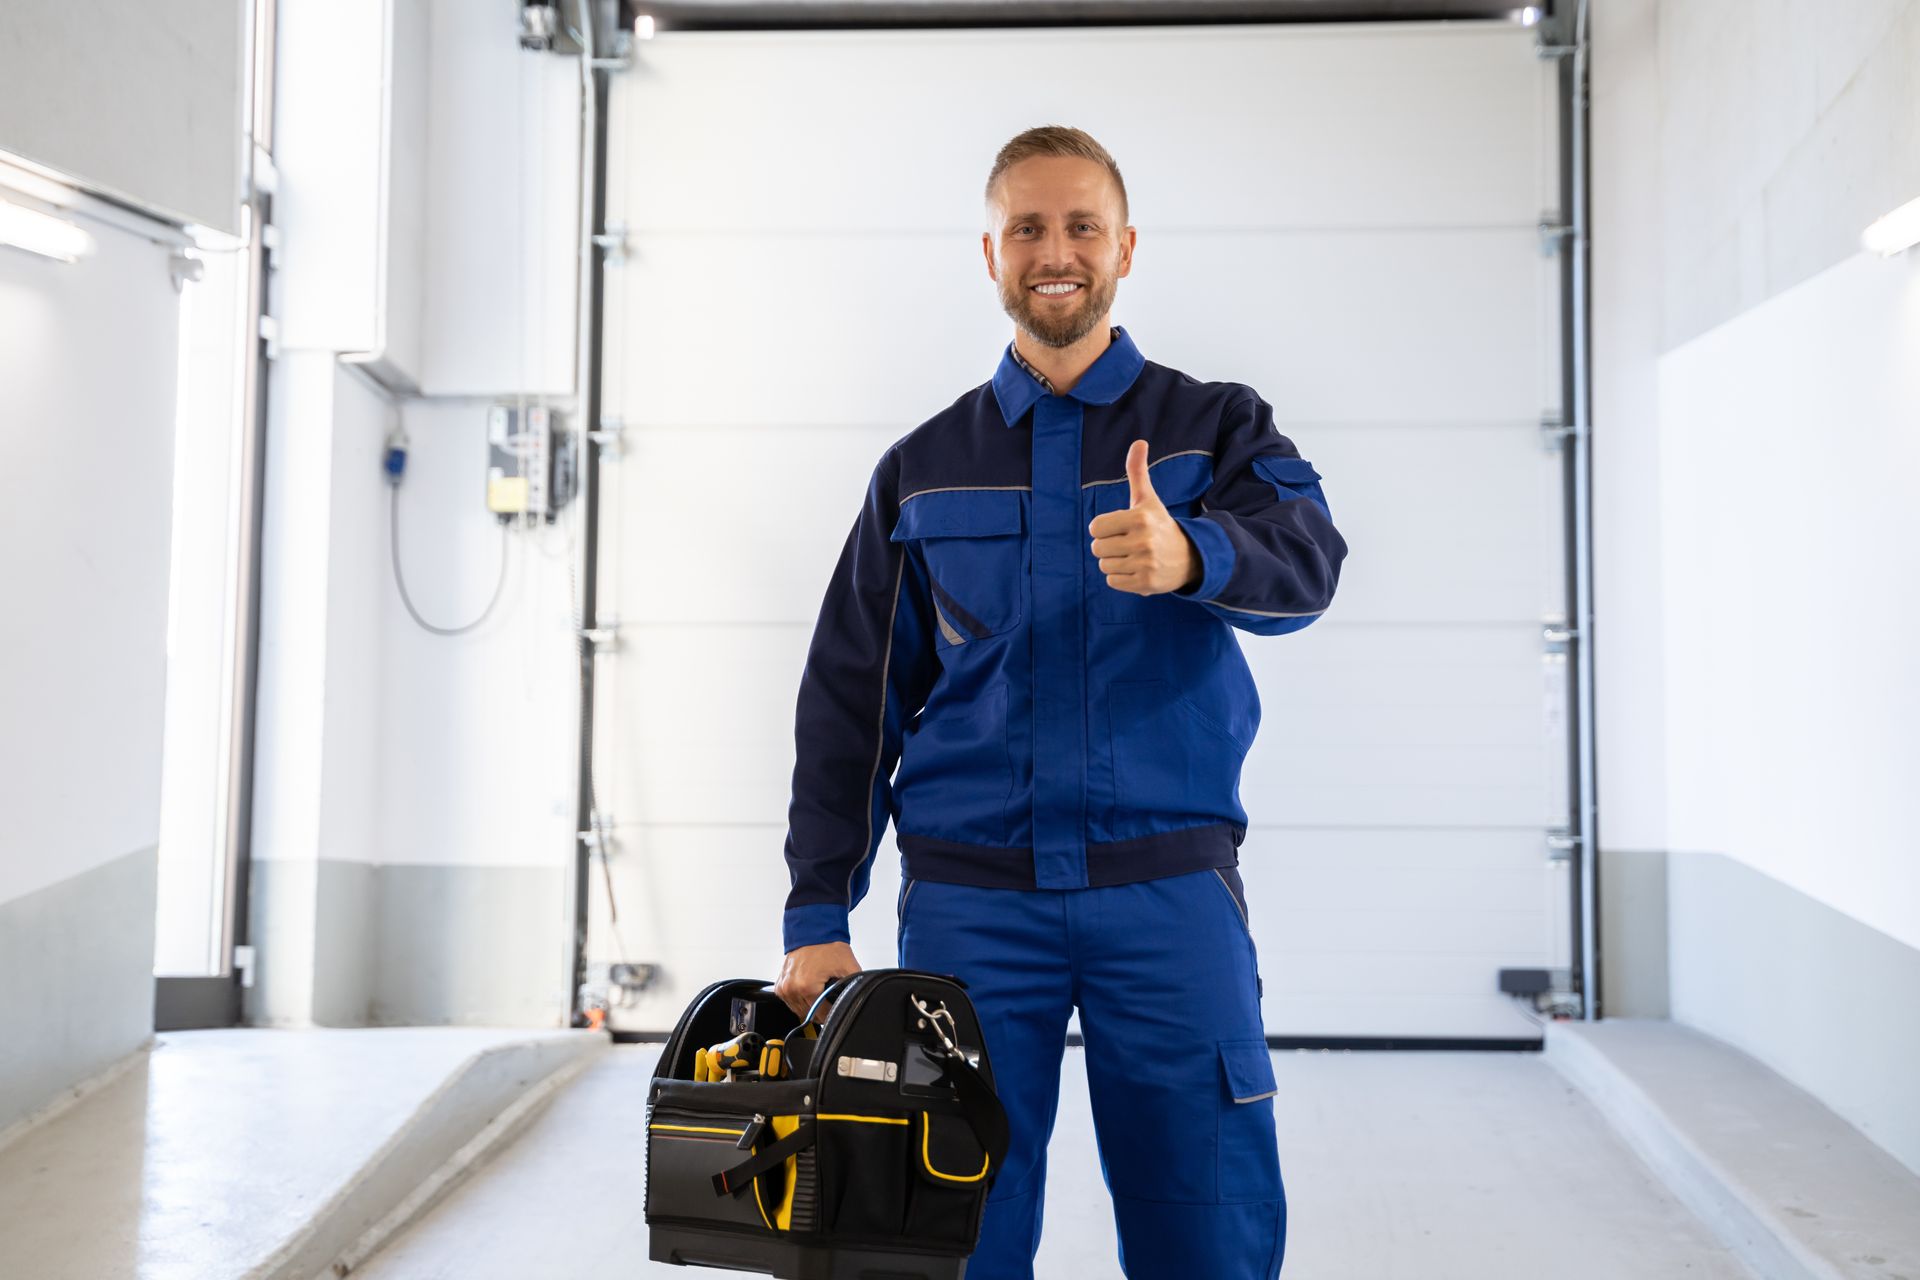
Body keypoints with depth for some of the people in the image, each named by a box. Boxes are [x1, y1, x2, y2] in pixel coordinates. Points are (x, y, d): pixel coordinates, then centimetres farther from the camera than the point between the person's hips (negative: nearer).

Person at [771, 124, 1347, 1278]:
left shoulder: (1216, 427, 8)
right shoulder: (924, 470, 13)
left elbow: (1306, 558, -14)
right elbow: (850, 700, 11)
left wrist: (1191, 555, -37)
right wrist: (818, 915, 2)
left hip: (1168, 888, -1)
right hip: (969, 898, 1)